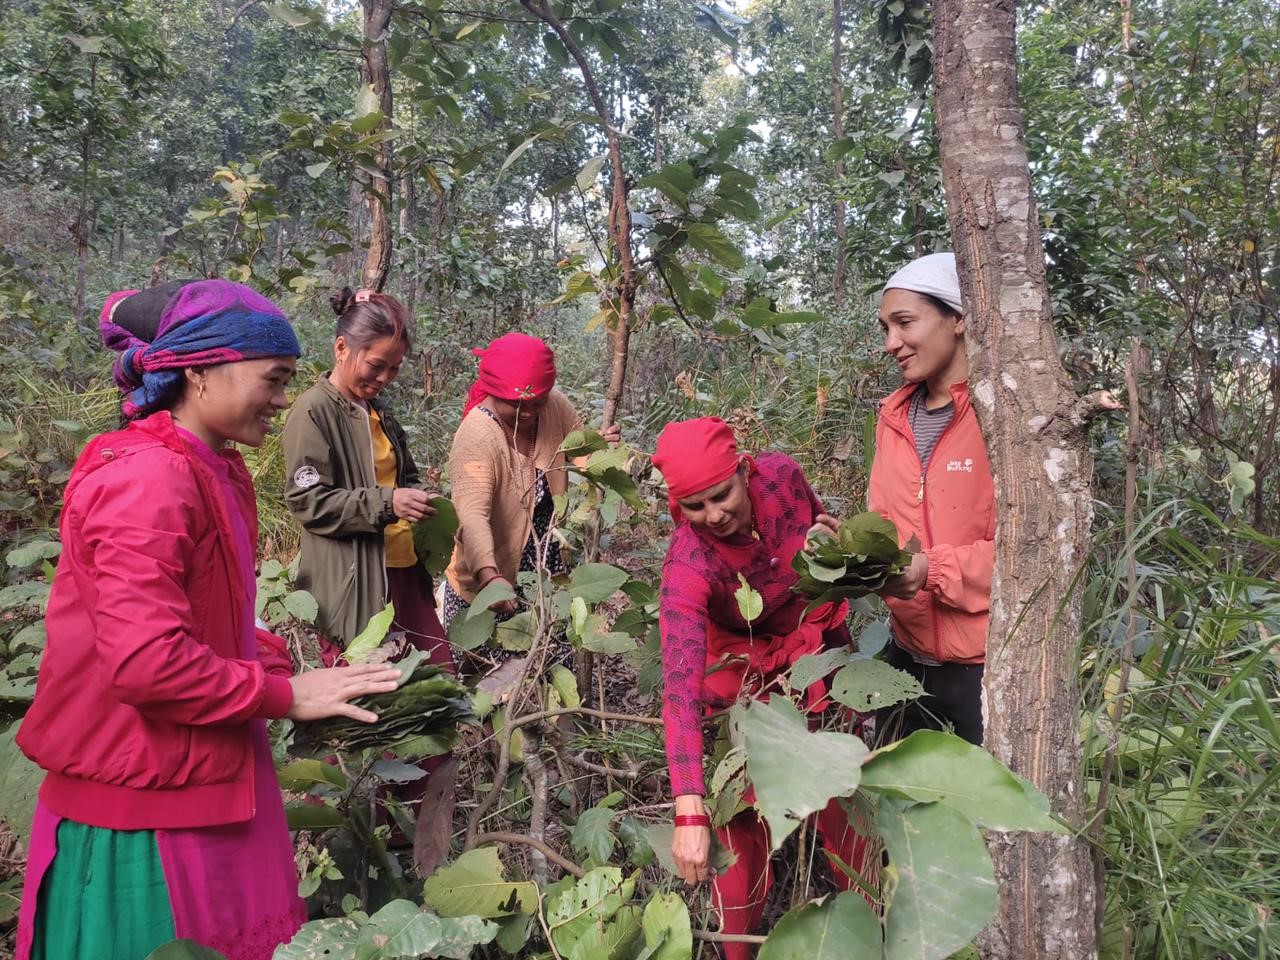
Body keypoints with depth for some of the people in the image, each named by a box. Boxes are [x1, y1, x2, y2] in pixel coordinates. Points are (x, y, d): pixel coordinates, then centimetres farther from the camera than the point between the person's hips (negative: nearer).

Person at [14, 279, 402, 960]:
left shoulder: (212, 470, 9)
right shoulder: (149, 479, -22)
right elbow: (144, 661, -29)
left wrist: (280, 667, 3)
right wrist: (284, 694, -19)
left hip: (200, 783, 9)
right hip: (145, 806, -9)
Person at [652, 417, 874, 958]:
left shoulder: (781, 475, -23)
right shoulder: (688, 567, -35)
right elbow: (681, 688, -44)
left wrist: (830, 543, -19)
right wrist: (689, 814, -51)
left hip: (817, 643, 4)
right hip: (743, 672, -3)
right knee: (743, 803, 0)